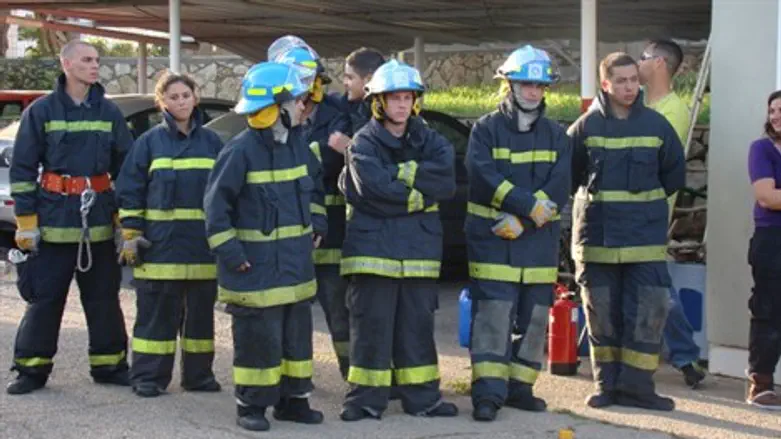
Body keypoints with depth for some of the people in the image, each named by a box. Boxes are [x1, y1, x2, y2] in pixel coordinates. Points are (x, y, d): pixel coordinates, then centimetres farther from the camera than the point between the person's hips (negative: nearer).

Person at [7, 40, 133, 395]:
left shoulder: (108, 112, 7)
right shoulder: (41, 111, -2)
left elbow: (125, 165, 12)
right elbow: (22, 168, -1)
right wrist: (25, 220, -6)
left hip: (99, 219, 3)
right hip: (54, 216, -3)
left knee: (104, 296, 9)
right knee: (45, 296, 1)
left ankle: (109, 363, 20)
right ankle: (32, 367, 10)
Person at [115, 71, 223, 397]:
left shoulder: (211, 142, 9)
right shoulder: (149, 142, 3)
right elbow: (130, 192, 3)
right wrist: (131, 235, -4)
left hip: (204, 245, 3)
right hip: (161, 245, -3)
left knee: (201, 310, 9)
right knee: (157, 312, 0)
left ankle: (199, 374, 18)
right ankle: (148, 376, 7)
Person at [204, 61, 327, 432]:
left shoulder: (298, 144, 5)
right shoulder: (241, 150, -16)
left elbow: (314, 183, 23)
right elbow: (216, 202, -13)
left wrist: (316, 222, 12)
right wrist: (229, 251, -16)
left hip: (297, 260, 7)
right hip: (257, 263, -7)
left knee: (297, 332, 13)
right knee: (259, 336, -4)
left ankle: (293, 399, 25)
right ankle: (251, 405, 9)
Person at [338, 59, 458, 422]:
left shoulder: (429, 141, 10)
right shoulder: (364, 143, -1)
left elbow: (446, 179, -9)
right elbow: (372, 188, -18)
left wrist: (401, 173, -15)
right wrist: (416, 197, -10)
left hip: (419, 247, 4)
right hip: (373, 246, -4)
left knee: (418, 323, 9)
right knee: (372, 323, -2)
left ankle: (421, 396, 18)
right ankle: (367, 397, 6)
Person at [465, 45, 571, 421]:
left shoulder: (555, 134, 10)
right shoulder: (486, 129, 1)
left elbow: (559, 190, -2)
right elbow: (485, 179, -13)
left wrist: (521, 220, -14)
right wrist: (531, 204, -20)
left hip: (540, 241, 4)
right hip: (491, 239, -4)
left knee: (534, 318, 8)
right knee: (494, 315, -10)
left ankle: (519, 387, 20)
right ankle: (487, 392, -7)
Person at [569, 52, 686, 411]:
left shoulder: (656, 125, 4)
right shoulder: (586, 126, 1)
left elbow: (674, 175, 13)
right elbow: (568, 175, 10)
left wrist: (645, 200, 11)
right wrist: (594, 201, 9)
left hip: (645, 237, 0)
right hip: (596, 236, 0)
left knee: (648, 312, -5)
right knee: (601, 311, 5)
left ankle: (636, 385, 3)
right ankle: (607, 384, 15)